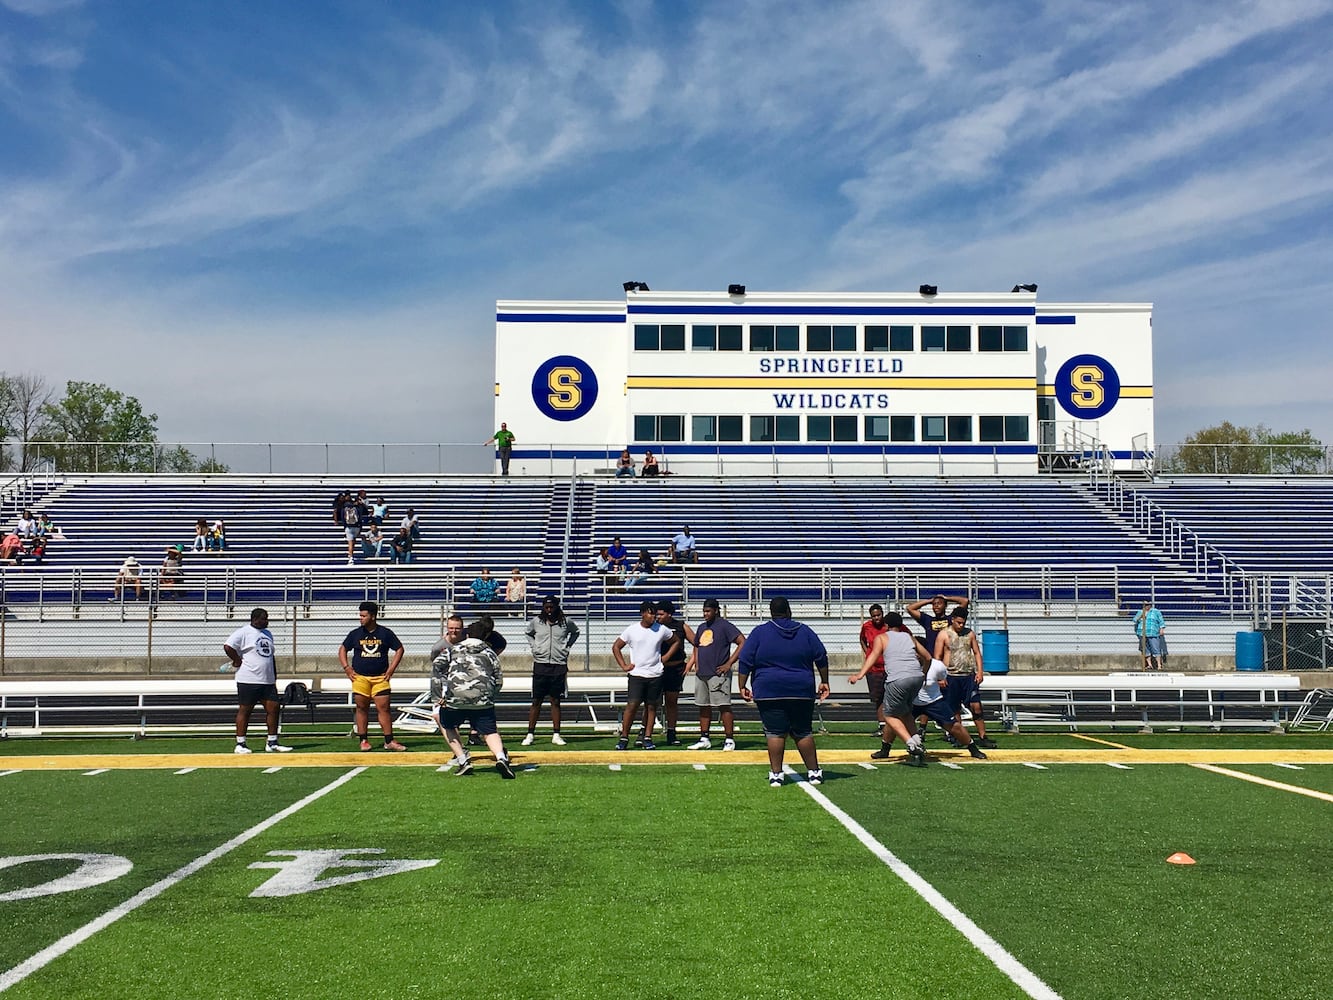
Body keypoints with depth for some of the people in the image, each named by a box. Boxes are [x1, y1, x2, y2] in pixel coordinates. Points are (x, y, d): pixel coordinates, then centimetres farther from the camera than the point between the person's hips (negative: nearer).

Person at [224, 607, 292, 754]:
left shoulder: (267, 633, 18)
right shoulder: (243, 632, -7)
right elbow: (227, 646, -19)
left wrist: (274, 678, 20)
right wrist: (238, 661, -12)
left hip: (268, 681, 7)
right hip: (248, 680, -7)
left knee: (274, 708, 3)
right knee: (244, 710, 0)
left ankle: (272, 743, 10)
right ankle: (240, 744, 7)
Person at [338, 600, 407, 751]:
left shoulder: (385, 633, 2)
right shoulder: (355, 633, 5)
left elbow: (399, 649, 9)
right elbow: (342, 649, 16)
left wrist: (391, 669, 2)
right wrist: (347, 668, 4)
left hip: (380, 677, -1)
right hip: (360, 677, 1)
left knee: (384, 708, -3)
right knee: (361, 708, 3)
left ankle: (389, 741, 0)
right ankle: (363, 740, 12)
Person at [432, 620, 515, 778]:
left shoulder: (453, 649, 22)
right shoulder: (490, 653, 23)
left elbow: (436, 666, 6)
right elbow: (499, 681, 16)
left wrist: (438, 695, 1)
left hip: (455, 698, 0)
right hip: (483, 700, 0)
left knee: (445, 724, 25)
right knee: (490, 732, 8)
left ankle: (463, 760, 13)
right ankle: (501, 757, -22)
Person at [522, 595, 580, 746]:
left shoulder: (565, 622, 2)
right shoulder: (536, 621, 2)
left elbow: (575, 632, 22)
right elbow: (528, 633, 23)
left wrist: (568, 646, 8)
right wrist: (534, 646, 7)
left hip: (559, 666, 0)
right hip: (540, 665, 0)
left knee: (556, 701, 5)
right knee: (536, 701, 2)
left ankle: (556, 735, 10)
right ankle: (530, 734, 5)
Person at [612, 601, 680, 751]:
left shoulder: (662, 630, 2)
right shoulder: (632, 630, -2)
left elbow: (676, 641, 17)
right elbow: (616, 647, 8)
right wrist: (623, 666, 0)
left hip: (655, 675, 2)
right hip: (637, 674, -2)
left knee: (652, 706, 6)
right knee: (632, 705, -10)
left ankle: (648, 738, 14)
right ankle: (624, 737, 0)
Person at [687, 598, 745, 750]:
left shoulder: (725, 626, -7)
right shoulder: (701, 627, 17)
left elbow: (743, 642, -13)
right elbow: (696, 646, 32)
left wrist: (729, 663, -14)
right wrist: (696, 663, 15)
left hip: (718, 674, -8)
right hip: (701, 674, 8)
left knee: (724, 706, -7)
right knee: (703, 707, 11)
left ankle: (729, 740, -3)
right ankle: (704, 739, 18)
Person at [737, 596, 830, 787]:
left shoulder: (760, 632, 1)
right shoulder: (805, 631, 6)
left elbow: (745, 662, -2)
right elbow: (821, 657, 7)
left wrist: (742, 686, 4)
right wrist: (824, 682, 16)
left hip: (769, 692, -2)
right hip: (802, 692, 2)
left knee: (775, 733, 0)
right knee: (803, 733, 10)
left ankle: (776, 775, -2)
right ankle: (814, 772, 13)